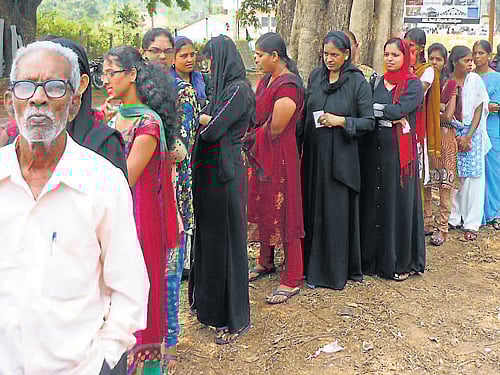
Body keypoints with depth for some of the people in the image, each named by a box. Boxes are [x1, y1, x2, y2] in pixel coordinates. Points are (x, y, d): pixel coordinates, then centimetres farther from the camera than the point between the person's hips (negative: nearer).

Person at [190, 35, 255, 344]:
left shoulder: (238, 89, -16)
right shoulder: (225, 86, 12)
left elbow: (213, 130, -19)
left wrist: (202, 118, -1)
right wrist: (207, 118, -6)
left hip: (224, 171, -9)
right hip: (211, 170, 9)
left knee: (225, 237, -1)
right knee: (210, 234, 17)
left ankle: (234, 318, 11)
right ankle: (210, 302, 33)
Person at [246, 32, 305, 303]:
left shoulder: (288, 85, -19)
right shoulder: (266, 80, 10)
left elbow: (275, 128, -19)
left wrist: (254, 133, -3)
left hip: (280, 155, -9)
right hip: (261, 155, 9)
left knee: (283, 212, -2)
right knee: (262, 207, 18)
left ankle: (292, 280, 9)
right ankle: (266, 261, 37)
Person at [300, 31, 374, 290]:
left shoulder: (358, 82, -5)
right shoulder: (315, 76, 8)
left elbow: (369, 122, -5)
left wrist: (341, 120, -18)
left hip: (341, 157, -4)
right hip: (314, 154, 4)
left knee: (337, 213, 1)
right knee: (313, 210, 9)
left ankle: (338, 271, 14)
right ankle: (314, 266, 21)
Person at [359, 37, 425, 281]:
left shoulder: (414, 85, -2)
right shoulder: (377, 82, 12)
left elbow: (399, 109, -19)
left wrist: (373, 108, -9)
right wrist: (390, 116, -13)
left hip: (399, 152, -4)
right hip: (373, 149, 5)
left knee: (398, 203, 1)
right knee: (372, 201, 7)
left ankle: (400, 262, 13)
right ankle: (371, 258, 18)